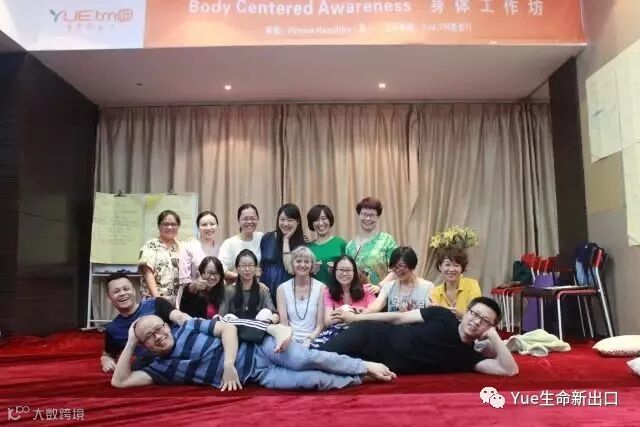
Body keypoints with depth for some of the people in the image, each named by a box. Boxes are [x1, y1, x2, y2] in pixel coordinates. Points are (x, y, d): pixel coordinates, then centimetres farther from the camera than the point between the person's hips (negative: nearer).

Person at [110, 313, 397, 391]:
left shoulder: (188, 328, 2)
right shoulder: (162, 368, 7)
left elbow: (228, 328, -5)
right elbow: (119, 382, 0)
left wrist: (228, 364, -18)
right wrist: (130, 342, -2)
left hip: (258, 347, -1)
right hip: (257, 377, 1)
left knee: (308, 359, -22)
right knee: (314, 380, -17)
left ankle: (366, 366, -1)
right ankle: (360, 379, 3)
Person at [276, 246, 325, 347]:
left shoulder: (320, 288, 2)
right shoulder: (282, 289, 5)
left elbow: (320, 324, 1)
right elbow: (283, 322, -1)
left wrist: (309, 340, -14)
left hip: (313, 341, -1)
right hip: (290, 340, 1)